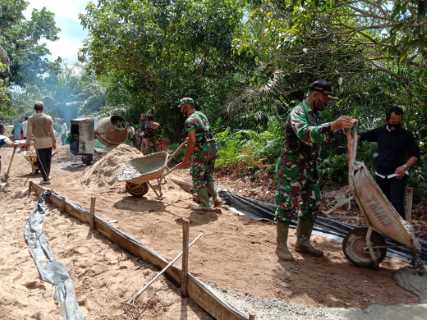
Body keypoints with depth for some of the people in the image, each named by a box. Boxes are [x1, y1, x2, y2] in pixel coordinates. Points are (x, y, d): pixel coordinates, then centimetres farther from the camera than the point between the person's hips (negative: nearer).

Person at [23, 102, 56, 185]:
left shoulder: (31, 119, -4)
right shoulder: (48, 118, -1)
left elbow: (29, 132, -3)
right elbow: (51, 131, 0)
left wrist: (28, 143, 6)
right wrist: (54, 142, 7)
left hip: (39, 142, -2)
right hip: (48, 141, 2)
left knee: (41, 161, 3)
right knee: (47, 160, 14)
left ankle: (45, 179, -2)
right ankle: (47, 176, 26)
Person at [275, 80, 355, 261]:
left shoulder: (315, 114, 12)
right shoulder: (298, 113, -16)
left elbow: (319, 136, 19)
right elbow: (305, 133, -36)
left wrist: (339, 127, 4)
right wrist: (333, 126, -43)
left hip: (310, 170, 9)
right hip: (291, 170, -9)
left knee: (310, 206, 13)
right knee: (286, 207, -1)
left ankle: (302, 242, 27)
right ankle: (281, 246, 10)